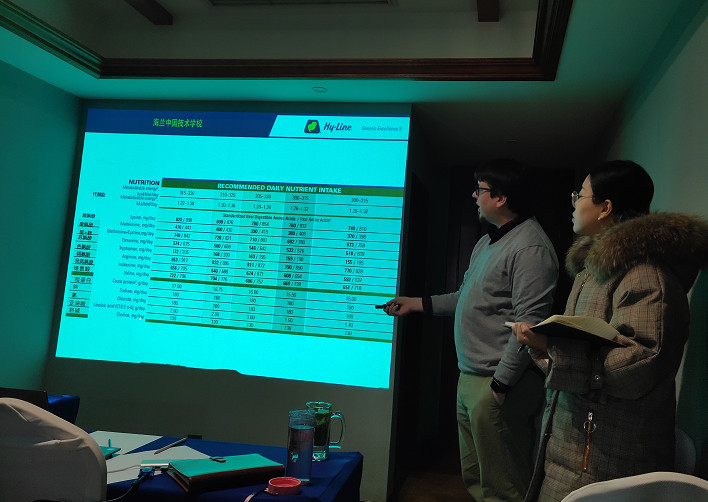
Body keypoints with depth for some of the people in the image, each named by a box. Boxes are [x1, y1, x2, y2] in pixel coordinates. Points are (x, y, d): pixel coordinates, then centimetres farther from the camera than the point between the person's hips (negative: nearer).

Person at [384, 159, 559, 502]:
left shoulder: (530, 248, -17)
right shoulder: (487, 242, 16)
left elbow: (529, 323, -22)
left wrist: (500, 384, -22)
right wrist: (417, 303, 22)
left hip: (497, 384, -10)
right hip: (468, 379, 10)